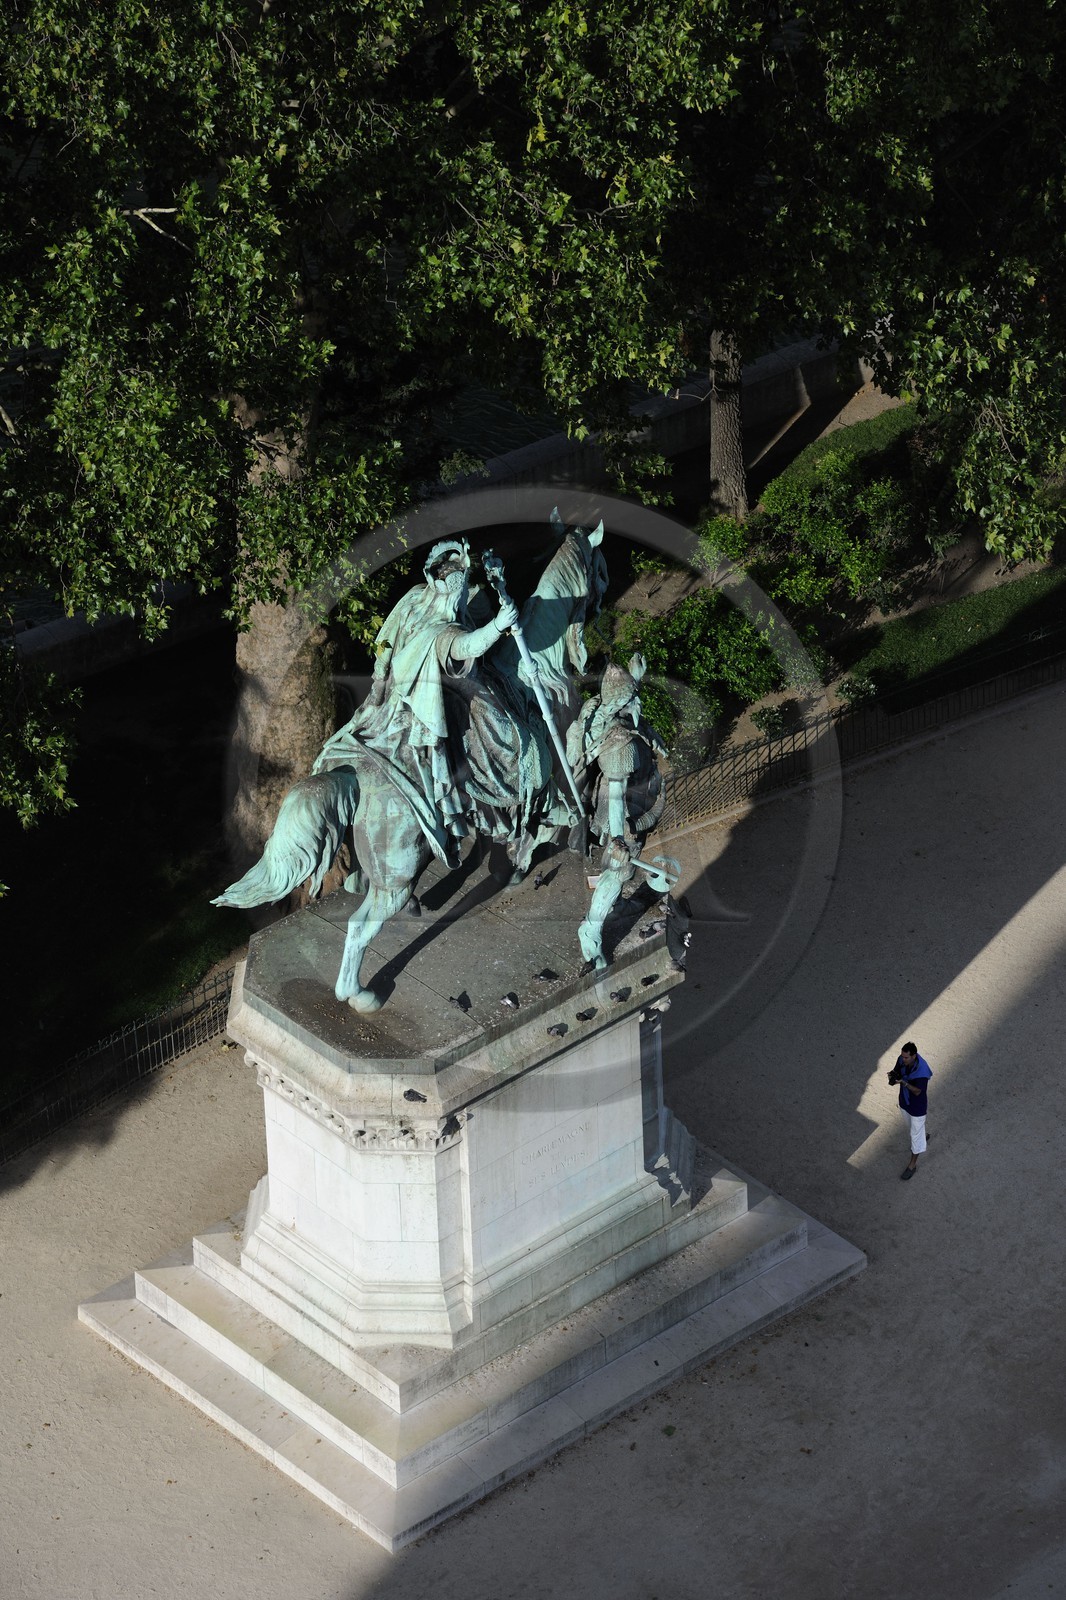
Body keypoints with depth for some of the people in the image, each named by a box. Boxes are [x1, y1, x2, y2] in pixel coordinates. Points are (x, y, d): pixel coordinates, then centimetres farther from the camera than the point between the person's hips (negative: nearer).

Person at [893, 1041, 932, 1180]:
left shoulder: (922, 1071, -38)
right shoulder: (902, 1060, -20)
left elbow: (917, 1091, -29)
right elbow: (896, 1071, -3)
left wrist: (903, 1082, -45)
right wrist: (892, 1076, -28)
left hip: (917, 1106, -6)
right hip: (904, 1101, 6)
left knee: (916, 1134, 12)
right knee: (911, 1126, 32)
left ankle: (913, 1164, 30)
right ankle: (922, 1135, 63)